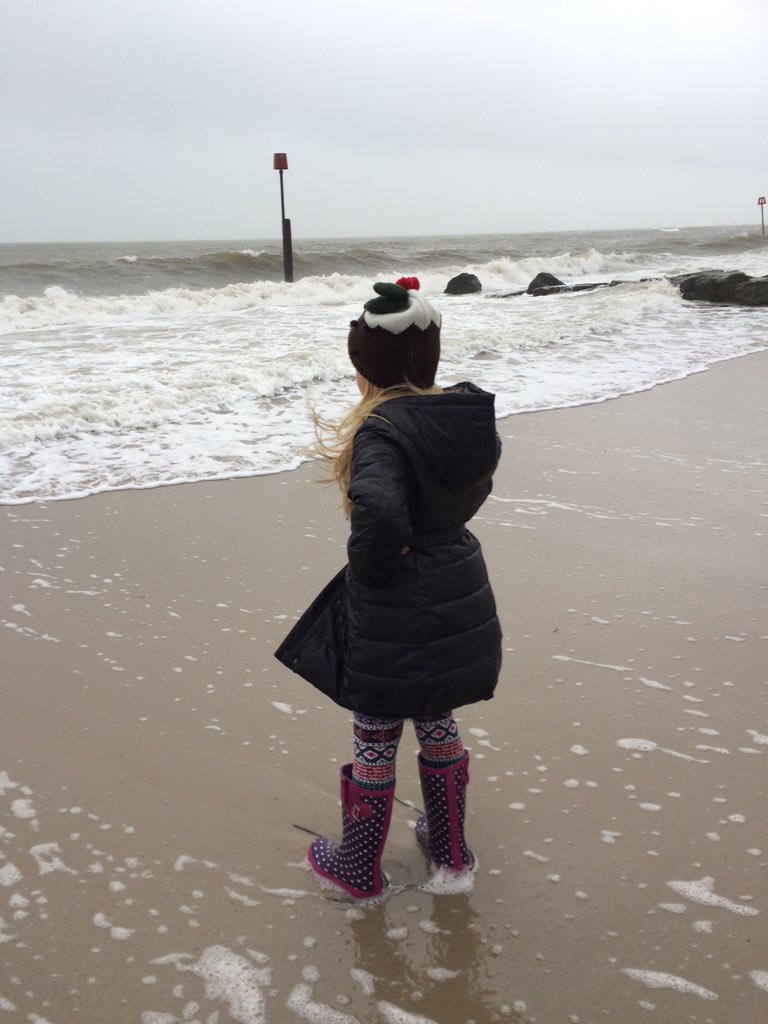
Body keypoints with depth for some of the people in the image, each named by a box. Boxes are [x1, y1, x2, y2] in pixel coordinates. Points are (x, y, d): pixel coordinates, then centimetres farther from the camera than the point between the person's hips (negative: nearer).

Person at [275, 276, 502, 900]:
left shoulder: (382, 430, -24)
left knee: (375, 741, 12)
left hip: (393, 616, -7)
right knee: (439, 724, 24)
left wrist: (372, 568, -22)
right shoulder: (470, 416, -1)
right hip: (460, 603, 7)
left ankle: (359, 870, 30)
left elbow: (379, 513, -40)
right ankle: (450, 849, 41)